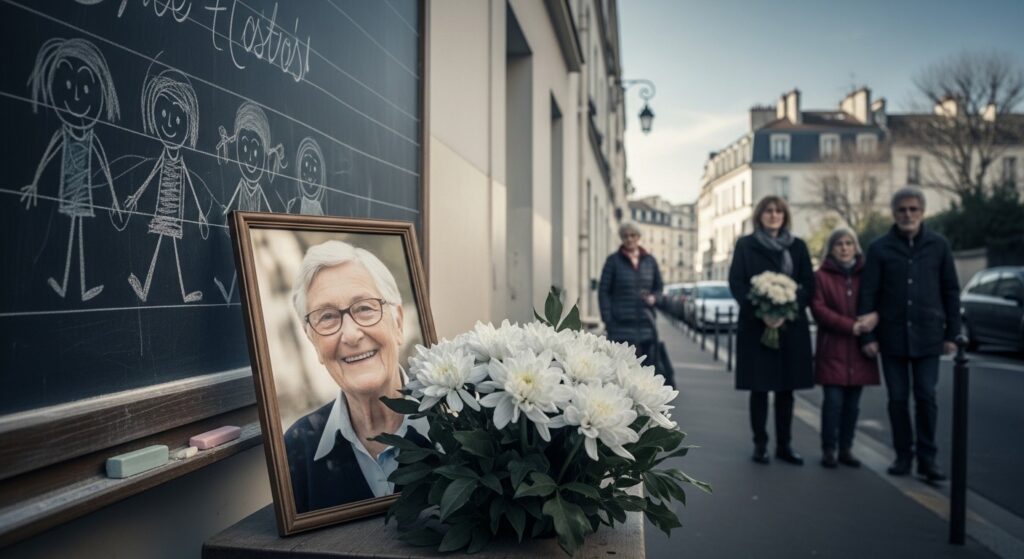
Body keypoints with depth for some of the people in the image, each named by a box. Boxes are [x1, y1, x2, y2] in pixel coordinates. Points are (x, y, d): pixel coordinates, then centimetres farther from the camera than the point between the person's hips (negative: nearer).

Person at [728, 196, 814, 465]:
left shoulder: (798, 246, 10)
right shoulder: (745, 245, 5)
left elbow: (808, 285, 4)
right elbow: (736, 283, -3)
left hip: (791, 326, 2)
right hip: (756, 325, -2)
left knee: (786, 388, 6)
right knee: (759, 387, 1)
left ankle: (784, 445, 16)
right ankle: (760, 444, 11)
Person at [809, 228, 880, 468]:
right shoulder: (821, 276, 0)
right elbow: (819, 309, -7)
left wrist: (873, 318, -13)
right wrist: (851, 326, -16)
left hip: (859, 350, 3)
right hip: (832, 350, -3)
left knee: (852, 403, 7)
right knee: (833, 400, -5)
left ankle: (846, 449, 18)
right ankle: (828, 450, 7)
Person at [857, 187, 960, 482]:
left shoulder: (938, 245, 4)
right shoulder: (879, 248, 0)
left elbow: (951, 291, 7)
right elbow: (868, 294, -1)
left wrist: (952, 333, 3)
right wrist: (867, 336, -6)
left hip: (927, 336, 0)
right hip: (892, 336, 0)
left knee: (926, 397, 0)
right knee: (897, 399, 6)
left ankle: (927, 457, 11)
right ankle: (903, 455, 18)